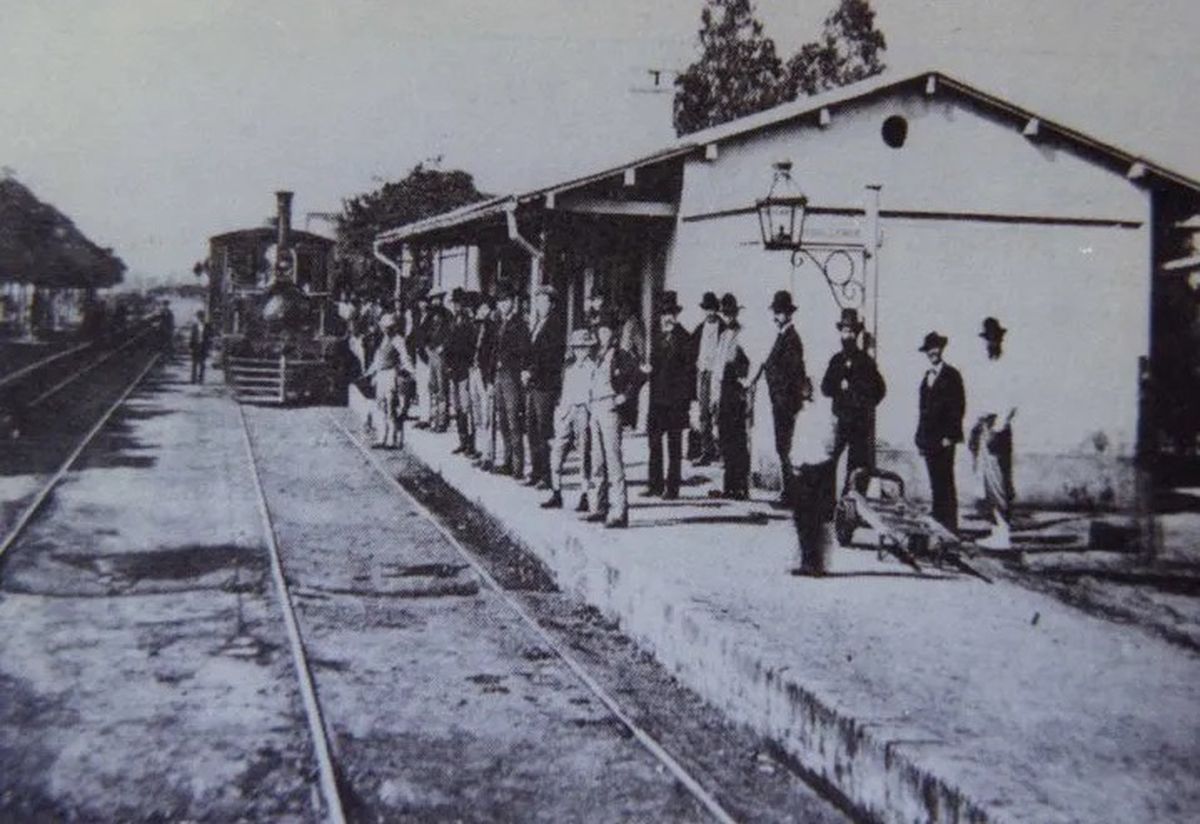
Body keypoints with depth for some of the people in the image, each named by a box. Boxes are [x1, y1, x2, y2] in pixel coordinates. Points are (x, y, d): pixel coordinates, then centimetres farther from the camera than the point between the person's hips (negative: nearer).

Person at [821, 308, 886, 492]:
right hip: (843, 420, 3)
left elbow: (879, 389, 2)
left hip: (862, 421, -3)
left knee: (860, 461, -5)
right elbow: (825, 388, 9)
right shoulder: (836, 360, 13)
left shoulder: (865, 361, 2)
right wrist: (840, 386, -7)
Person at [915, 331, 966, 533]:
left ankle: (950, 525, -3)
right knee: (935, 484, 6)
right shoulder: (927, 376, 17)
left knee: (945, 483, -6)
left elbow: (958, 406, -7)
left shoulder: (951, 375, -2)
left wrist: (949, 436, -12)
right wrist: (921, 437, 12)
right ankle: (937, 522, 9)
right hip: (929, 439, 6)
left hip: (944, 439, -6)